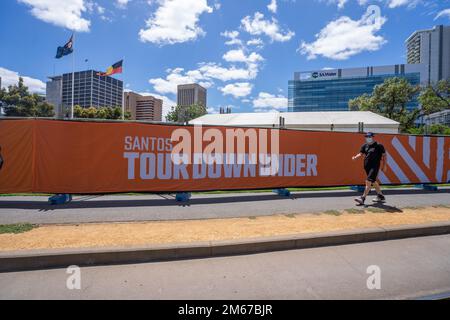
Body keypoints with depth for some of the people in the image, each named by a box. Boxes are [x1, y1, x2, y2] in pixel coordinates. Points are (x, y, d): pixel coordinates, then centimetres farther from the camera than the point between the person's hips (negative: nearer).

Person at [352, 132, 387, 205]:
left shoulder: (379, 146, -3)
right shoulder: (365, 146, 12)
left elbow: (384, 155, 2)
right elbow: (361, 153, 5)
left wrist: (384, 165, 0)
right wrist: (355, 157, -16)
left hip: (375, 166, -7)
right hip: (367, 166, 7)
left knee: (368, 181, -16)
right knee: (373, 182, 17)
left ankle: (363, 198, -19)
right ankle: (380, 196, 34)